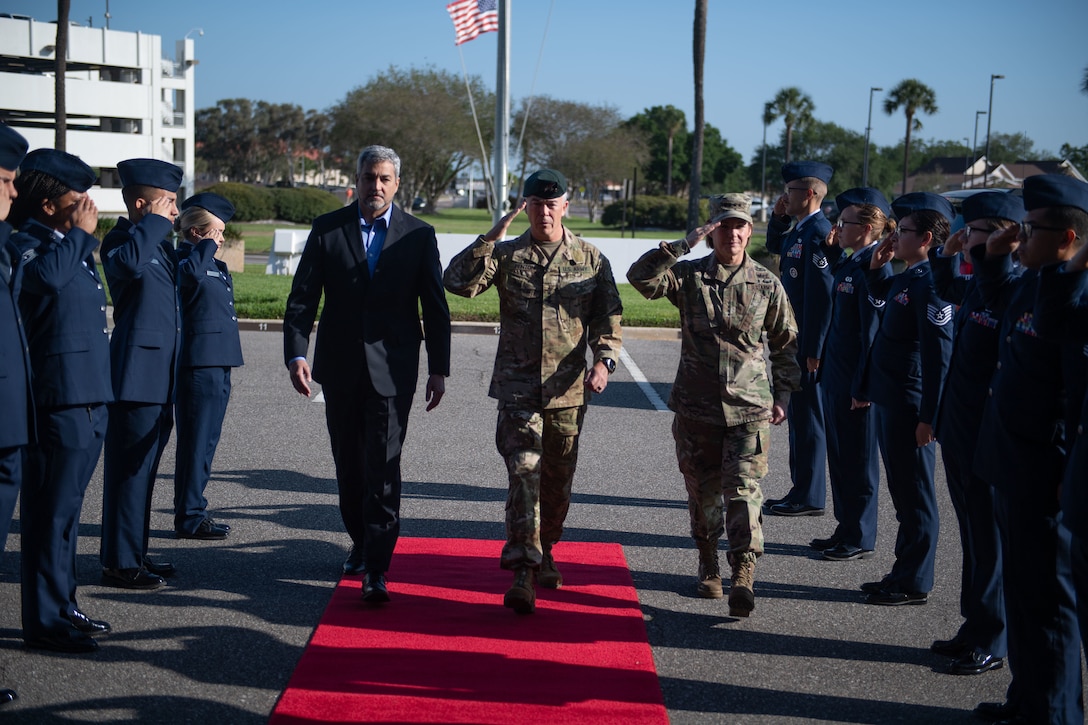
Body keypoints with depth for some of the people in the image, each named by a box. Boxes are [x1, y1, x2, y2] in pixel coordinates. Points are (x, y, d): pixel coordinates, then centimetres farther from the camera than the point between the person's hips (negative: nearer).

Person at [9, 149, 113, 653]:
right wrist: (79, 233, -19)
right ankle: (45, 621, 2)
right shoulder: (27, 245, -9)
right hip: (58, 399, -9)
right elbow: (45, 276, -33)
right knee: (52, 510, -4)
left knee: (66, 508, 16)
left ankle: (63, 606, 25)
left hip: (89, 398, 9)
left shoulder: (72, 248, 18)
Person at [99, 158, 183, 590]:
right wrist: (155, 220, -24)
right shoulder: (120, 241, -11)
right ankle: (120, 563, 2)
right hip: (136, 374, -10)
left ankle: (135, 554, 25)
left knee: (143, 469, 16)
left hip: (162, 378, 10)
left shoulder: (162, 245, 17)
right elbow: (130, 263, -35)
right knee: (130, 470, -4)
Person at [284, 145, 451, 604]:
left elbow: (435, 308, 3)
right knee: (349, 462, 13)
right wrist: (296, 353, -11)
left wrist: (438, 369, -1)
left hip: (392, 368, -2)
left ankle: (376, 568, -8)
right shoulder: (327, 229, 4)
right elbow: (302, 297, 2)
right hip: (340, 367, 3)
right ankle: (361, 541, 33)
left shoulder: (419, 236, 2)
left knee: (383, 466, -9)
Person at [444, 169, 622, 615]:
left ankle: (544, 552, 35)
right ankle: (523, 572, -15)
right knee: (524, 473, -14)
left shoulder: (592, 261, 6)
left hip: (568, 391, 2)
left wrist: (603, 361, -12)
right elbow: (457, 281, -9)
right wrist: (490, 237, -15)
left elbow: (608, 320, 6)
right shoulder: (506, 256, 4)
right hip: (517, 387, -2)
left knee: (558, 481, 12)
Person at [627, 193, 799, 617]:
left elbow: (786, 344, 13)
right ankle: (708, 566, 30)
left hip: (750, 409, -1)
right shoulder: (689, 276, 1)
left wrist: (782, 396, 9)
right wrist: (682, 245, -21)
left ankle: (743, 577, -16)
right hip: (696, 407, 1)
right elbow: (640, 277, -17)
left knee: (743, 489, -13)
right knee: (703, 492, 11)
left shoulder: (767, 284, 4)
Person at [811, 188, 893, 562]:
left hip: (855, 381, -9)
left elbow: (874, 333, -20)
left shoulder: (874, 269, -18)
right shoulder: (849, 264, 9)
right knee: (839, 455, 17)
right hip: (834, 376, 9)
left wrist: (863, 388, -19)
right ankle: (846, 529, 29)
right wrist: (832, 250, 13)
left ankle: (860, 539, 14)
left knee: (857, 461, 2)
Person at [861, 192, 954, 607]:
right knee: (903, 494, 17)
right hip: (890, 402, 10)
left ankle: (914, 584, 11)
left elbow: (939, 357, -22)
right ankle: (903, 574, 27)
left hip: (910, 408, -10)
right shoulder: (905, 279, 10)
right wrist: (877, 266, 13)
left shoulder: (930, 284, -19)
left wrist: (929, 417, -22)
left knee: (914, 497, 1)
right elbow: (880, 297, 32)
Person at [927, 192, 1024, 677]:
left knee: (991, 544, 4)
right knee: (973, 537, 17)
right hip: (959, 434, 9)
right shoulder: (976, 285, 8)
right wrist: (947, 254, 16)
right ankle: (973, 630, 29)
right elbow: (948, 290, 30)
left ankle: (990, 642, 16)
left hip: (990, 441, -9)